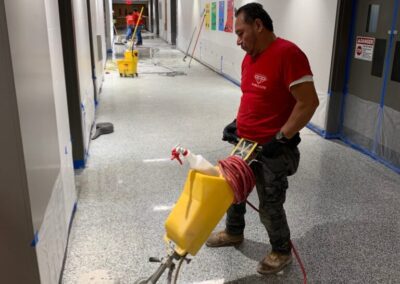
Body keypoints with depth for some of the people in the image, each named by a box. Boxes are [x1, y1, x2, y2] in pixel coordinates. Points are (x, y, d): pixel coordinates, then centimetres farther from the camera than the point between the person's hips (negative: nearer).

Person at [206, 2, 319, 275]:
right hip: (244, 143, 9)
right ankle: (234, 232, 46)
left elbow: (309, 102, -23)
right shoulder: (249, 58, 8)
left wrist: (281, 138, -21)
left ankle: (282, 251, 30)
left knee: (270, 207, 4)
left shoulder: (288, 53, -21)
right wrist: (236, 123, 7)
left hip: (272, 149, -9)